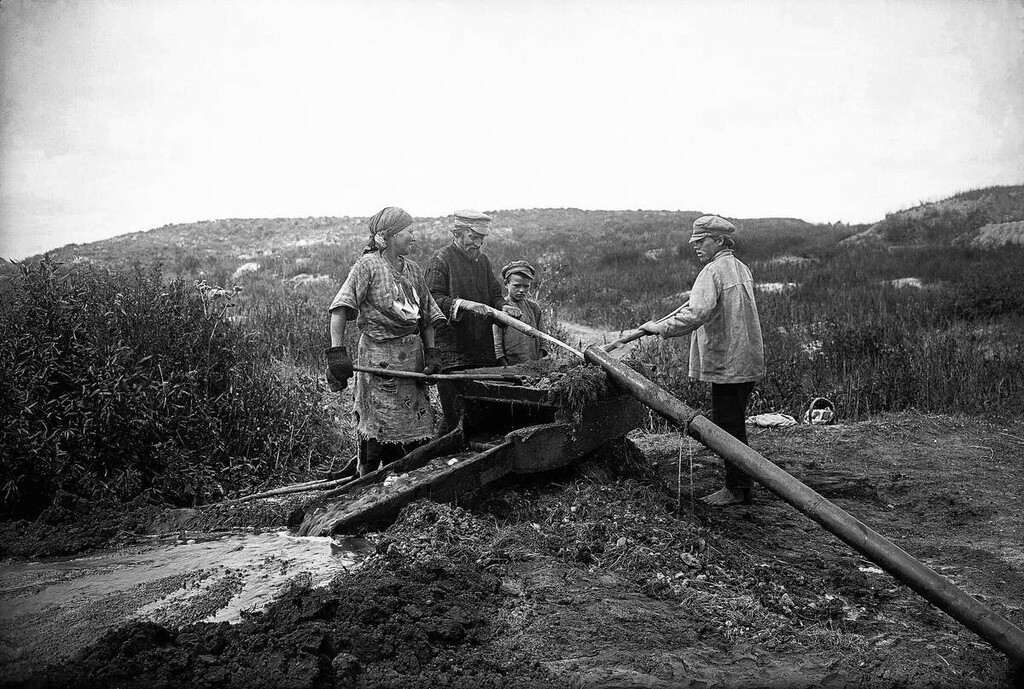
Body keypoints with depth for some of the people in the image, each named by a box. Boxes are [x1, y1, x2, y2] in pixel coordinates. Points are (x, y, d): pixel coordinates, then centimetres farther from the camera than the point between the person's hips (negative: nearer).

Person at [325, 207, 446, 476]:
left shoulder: (413, 269, 15)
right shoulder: (367, 265, -4)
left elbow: (427, 315, 18)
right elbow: (340, 310, -13)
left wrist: (432, 352, 6)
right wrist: (337, 351, -23)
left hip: (412, 357, 6)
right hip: (378, 357, -6)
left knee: (412, 428, 5)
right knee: (377, 427, -3)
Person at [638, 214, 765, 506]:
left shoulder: (712, 271, -14)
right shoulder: (742, 269, 16)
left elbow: (696, 314, -27)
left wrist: (662, 328, -20)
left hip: (727, 363, -10)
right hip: (747, 361, 10)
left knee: (729, 426, -2)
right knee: (734, 424, 16)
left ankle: (737, 488, 5)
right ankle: (743, 482, 23)